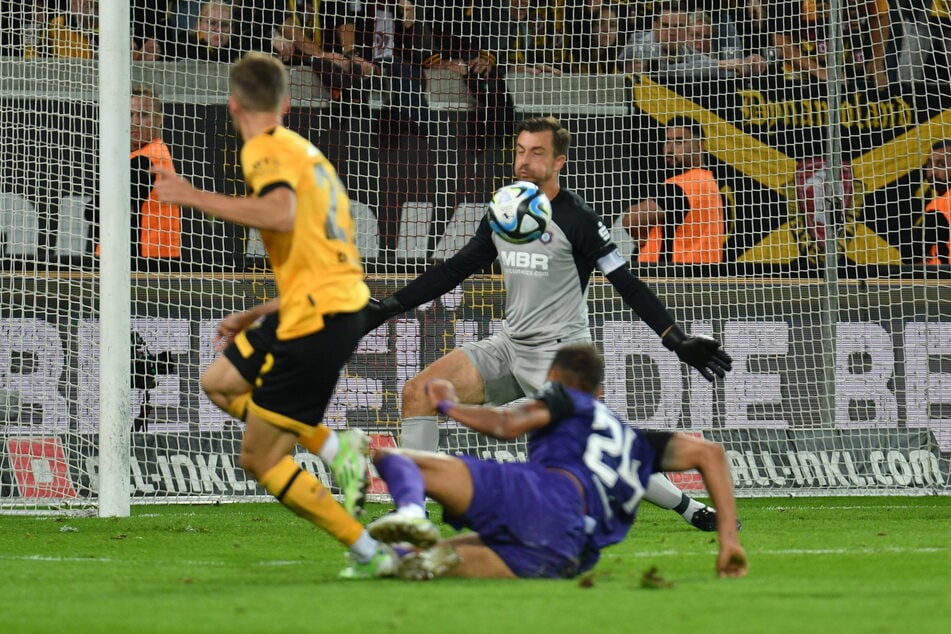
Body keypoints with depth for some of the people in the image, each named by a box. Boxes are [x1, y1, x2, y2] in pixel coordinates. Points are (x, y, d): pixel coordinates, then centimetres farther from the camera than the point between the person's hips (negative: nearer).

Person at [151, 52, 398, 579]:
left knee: (259, 459, 0)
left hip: (316, 319, -9)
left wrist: (195, 197, -22)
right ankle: (335, 447, 8)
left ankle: (369, 553, -1)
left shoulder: (263, 149, -8)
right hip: (343, 303, 9)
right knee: (218, 382, 23)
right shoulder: (306, 151, 20)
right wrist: (257, 316, 30)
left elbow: (281, 214, -30)